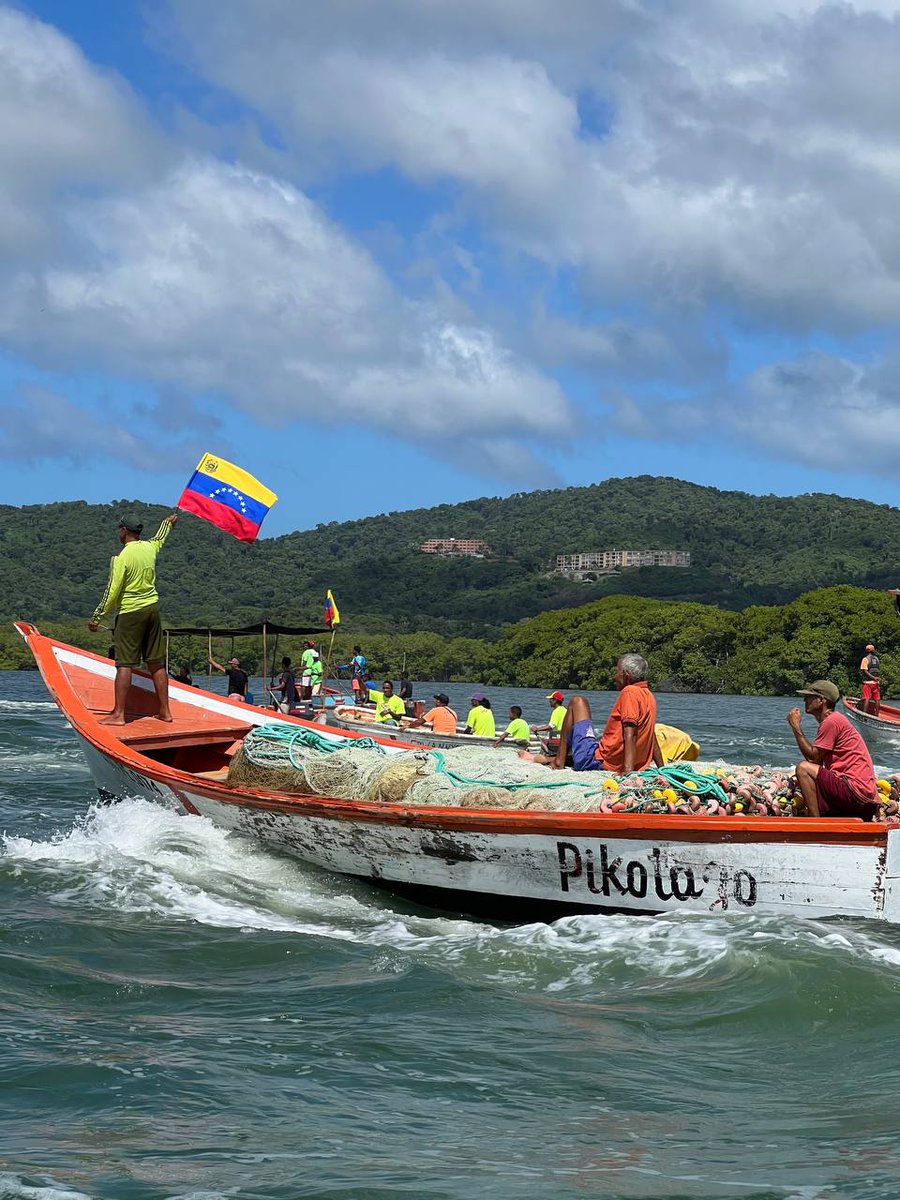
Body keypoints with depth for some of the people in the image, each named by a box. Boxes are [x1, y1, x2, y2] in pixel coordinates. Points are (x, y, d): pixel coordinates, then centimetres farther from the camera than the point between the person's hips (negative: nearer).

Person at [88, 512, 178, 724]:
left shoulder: (122, 557, -14)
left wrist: (97, 617, -6)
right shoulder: (150, 548, 6)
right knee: (156, 663, 11)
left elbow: (112, 592, -14)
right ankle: (165, 711, 15)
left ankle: (118, 714, -12)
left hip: (130, 613, -6)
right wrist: (169, 522, 53)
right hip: (152, 608, 7)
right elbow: (159, 538, 31)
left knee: (124, 664, -7)